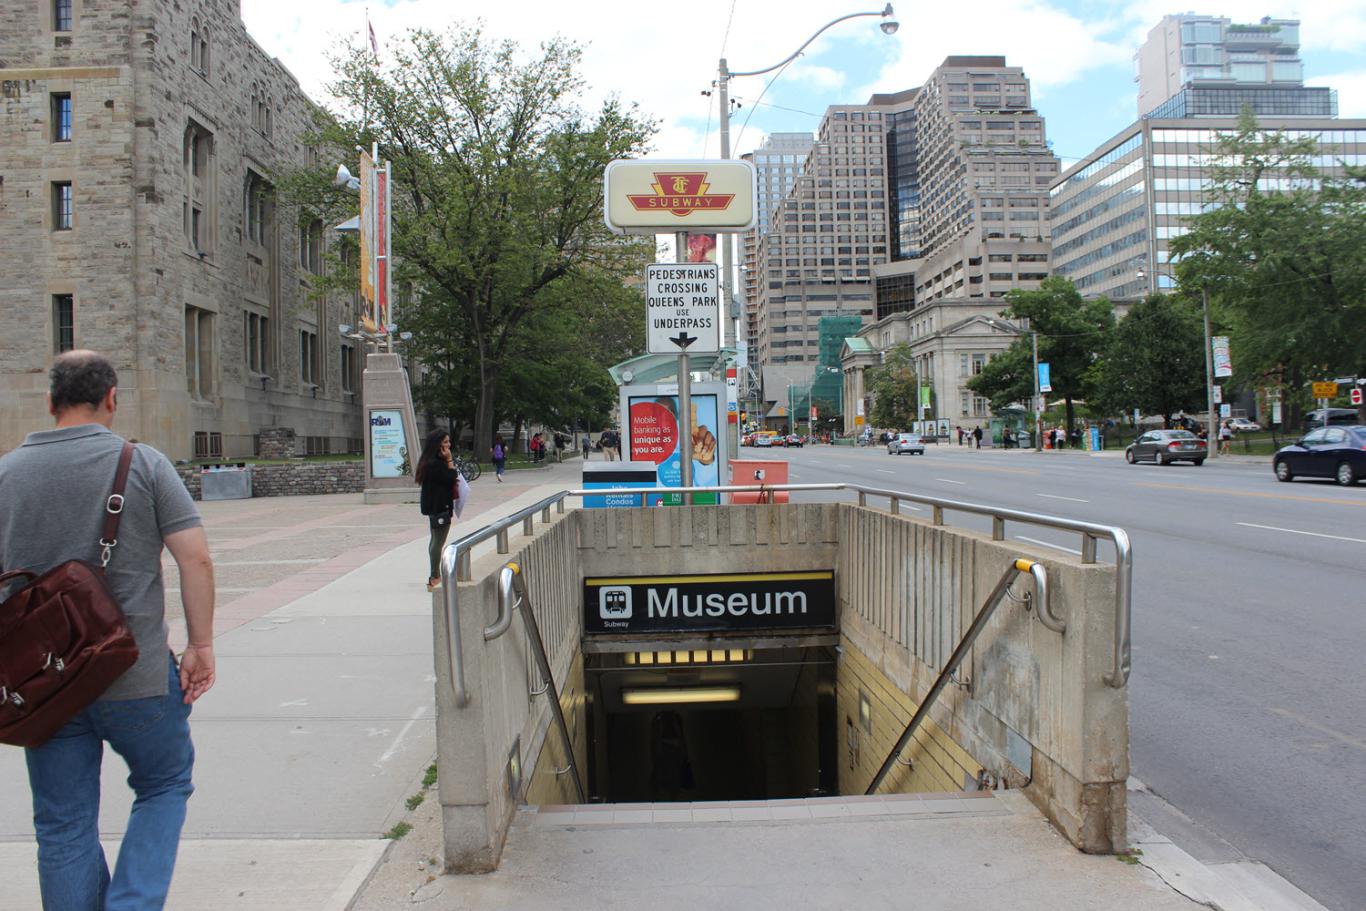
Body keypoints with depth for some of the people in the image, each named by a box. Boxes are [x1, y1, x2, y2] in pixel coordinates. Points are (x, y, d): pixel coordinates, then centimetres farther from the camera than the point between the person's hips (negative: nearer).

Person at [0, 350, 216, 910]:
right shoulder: (144, 464, -6)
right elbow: (195, 558, -12)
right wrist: (201, 645, -4)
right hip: (137, 675, -3)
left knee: (63, 826, 14)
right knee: (164, 786, 19)